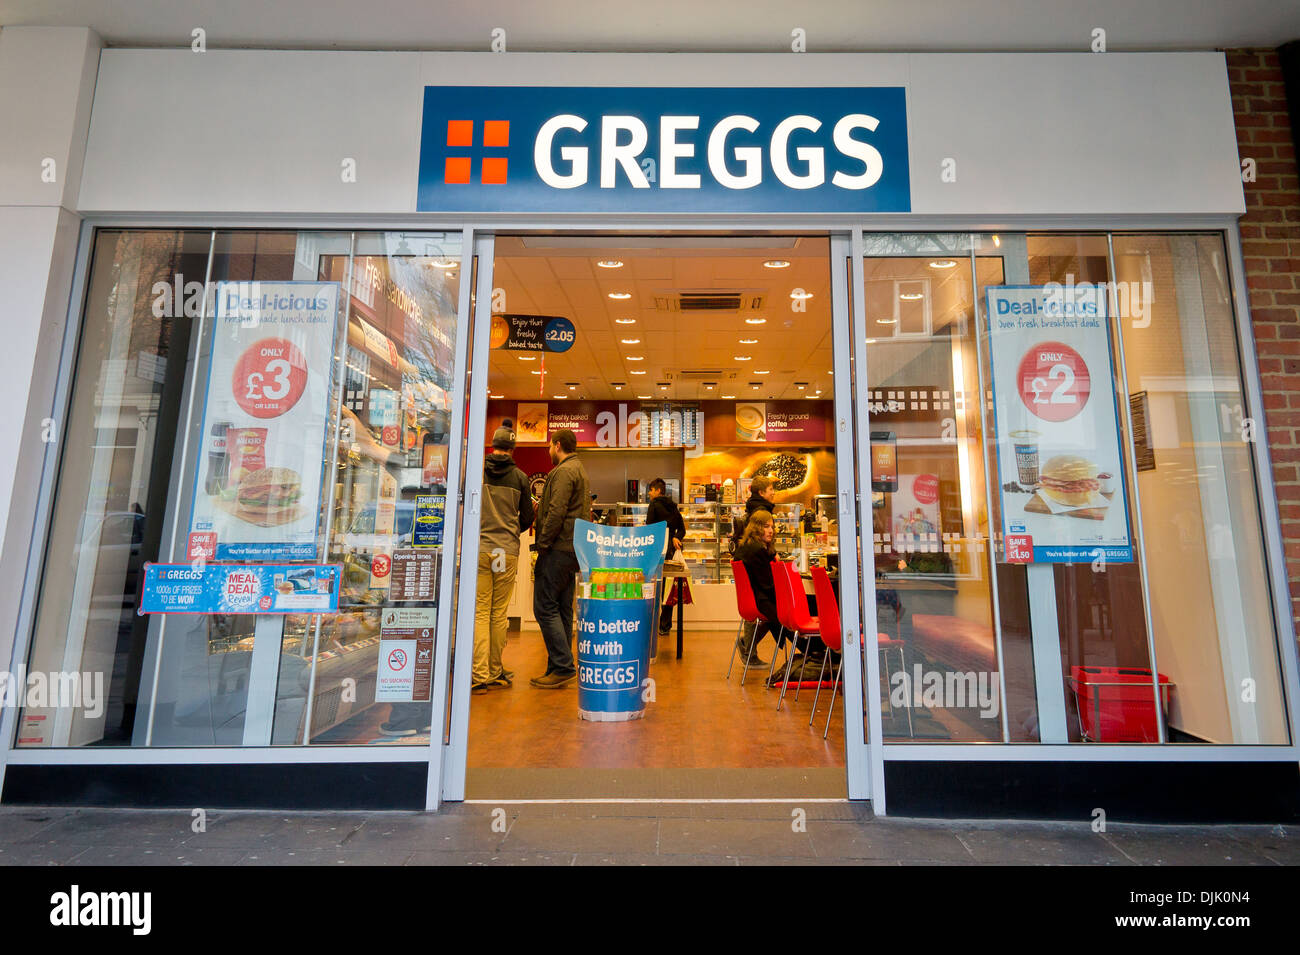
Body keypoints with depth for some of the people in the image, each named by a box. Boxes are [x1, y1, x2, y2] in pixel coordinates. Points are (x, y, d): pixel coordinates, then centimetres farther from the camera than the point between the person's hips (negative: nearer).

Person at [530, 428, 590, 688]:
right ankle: (561, 668, 17)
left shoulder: (564, 471, -10)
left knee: (545, 607, -7)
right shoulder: (580, 470, 22)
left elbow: (557, 512, -20)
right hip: (573, 549, 10)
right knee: (562, 610, 12)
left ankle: (563, 667, -6)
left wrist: (542, 543, -14)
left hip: (559, 548, -10)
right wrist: (542, 507, 18)